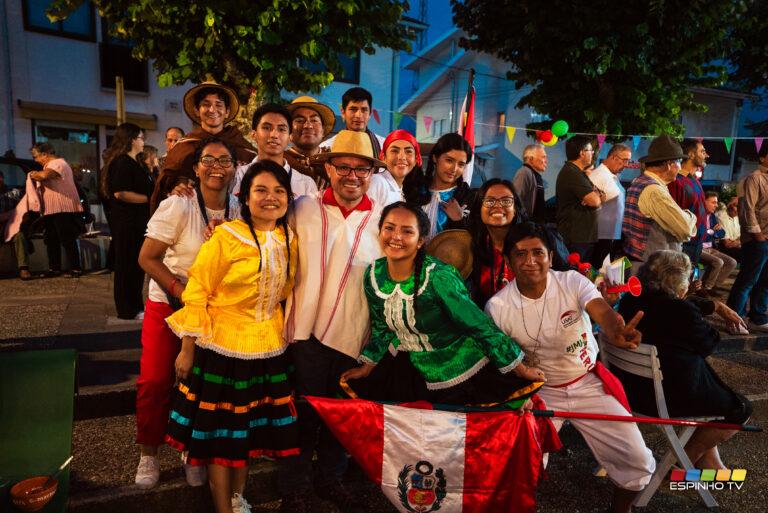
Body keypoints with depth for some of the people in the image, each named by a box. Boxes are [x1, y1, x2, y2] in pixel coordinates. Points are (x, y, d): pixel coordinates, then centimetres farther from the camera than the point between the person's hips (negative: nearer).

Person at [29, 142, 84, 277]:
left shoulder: (58, 163, -11)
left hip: (63, 210, -10)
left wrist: (34, 175, -10)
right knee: (51, 241, 12)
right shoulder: (49, 165, 23)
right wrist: (37, 177, 7)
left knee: (67, 240, -8)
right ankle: (54, 268, 18)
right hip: (52, 210, 10)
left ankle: (76, 269, -3)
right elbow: (46, 181, 24)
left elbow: (44, 175, -29)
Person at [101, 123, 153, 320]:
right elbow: (120, 192, -24)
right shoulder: (123, 162, -14)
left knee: (136, 264, 15)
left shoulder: (132, 162, 18)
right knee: (128, 265, -1)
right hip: (127, 222, -10)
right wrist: (147, 198, -17)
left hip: (136, 221, 10)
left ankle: (135, 305, 26)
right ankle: (129, 310, 8)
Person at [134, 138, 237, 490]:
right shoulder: (177, 206, -14)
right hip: (167, 305, -2)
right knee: (155, 381, 1)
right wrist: (181, 290, -22)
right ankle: (148, 454, 24)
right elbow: (147, 258, -13)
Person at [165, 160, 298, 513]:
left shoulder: (289, 241, 0)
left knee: (251, 427, 19)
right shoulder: (226, 236, -15)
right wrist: (187, 350, -11)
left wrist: (279, 331, 8)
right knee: (220, 430, 10)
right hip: (223, 348, -5)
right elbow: (196, 294, -12)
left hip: (268, 348, 5)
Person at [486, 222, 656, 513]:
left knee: (638, 461, -1)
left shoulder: (572, 281, -14)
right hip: (539, 392, -1)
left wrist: (616, 332, -55)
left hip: (589, 383, 1)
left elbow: (602, 312, -32)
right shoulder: (497, 306, -15)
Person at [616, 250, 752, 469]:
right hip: (668, 396, -8)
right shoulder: (681, 311, -24)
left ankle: (709, 461, 36)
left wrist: (715, 305, 23)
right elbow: (708, 345, -5)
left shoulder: (630, 300, 0)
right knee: (741, 408, 14)